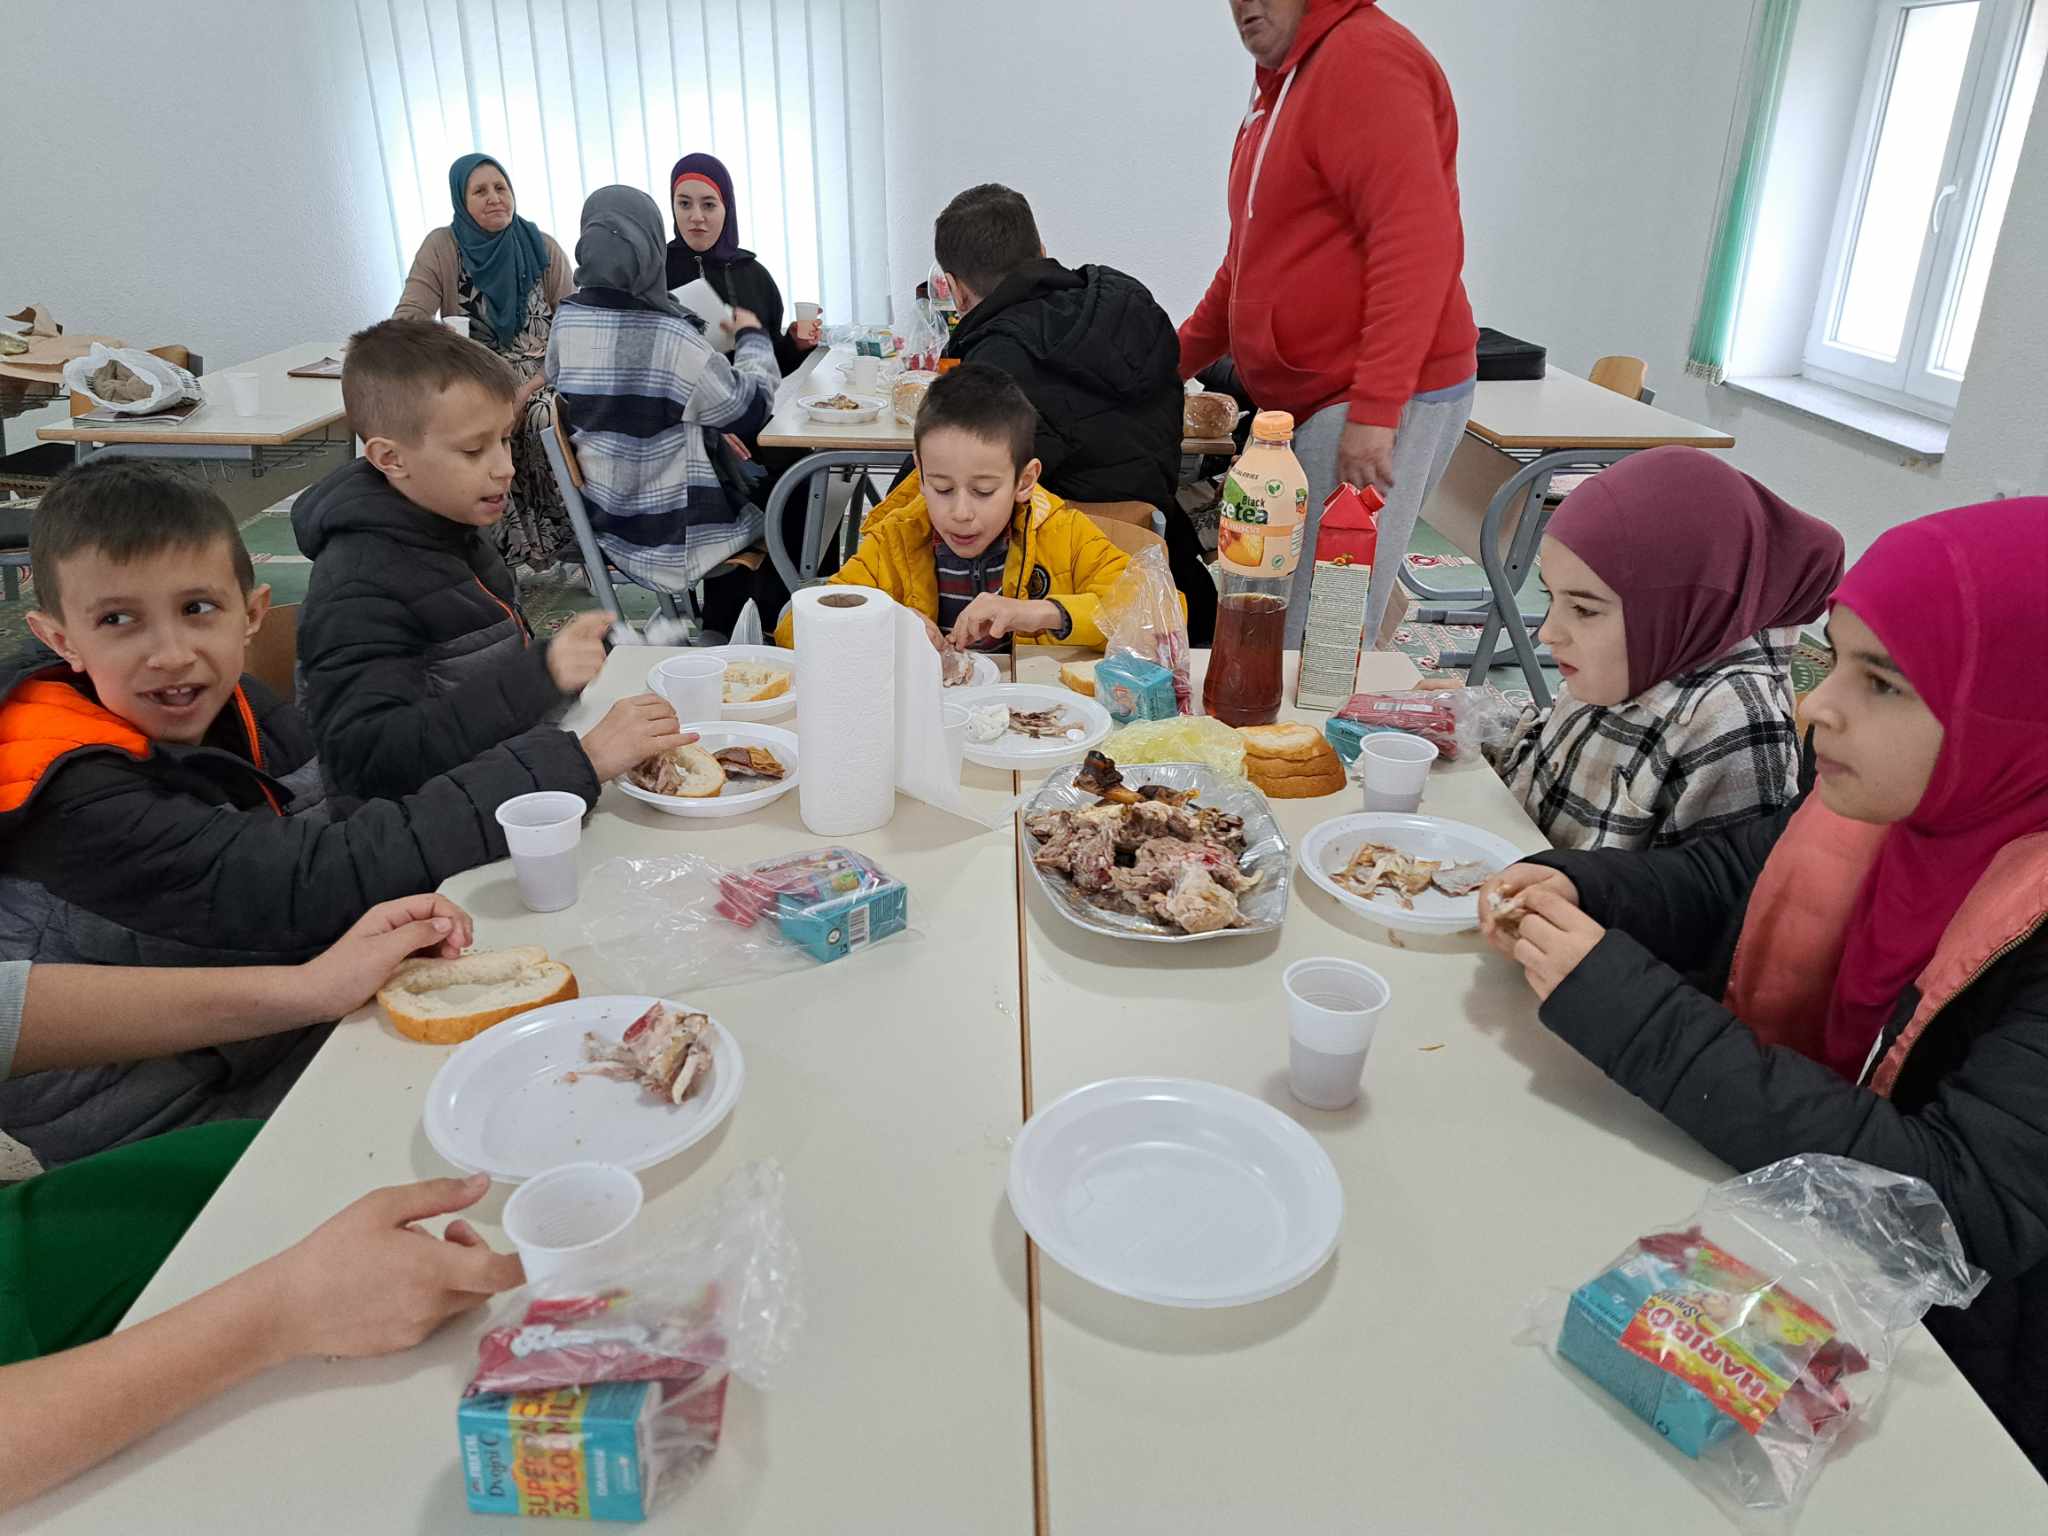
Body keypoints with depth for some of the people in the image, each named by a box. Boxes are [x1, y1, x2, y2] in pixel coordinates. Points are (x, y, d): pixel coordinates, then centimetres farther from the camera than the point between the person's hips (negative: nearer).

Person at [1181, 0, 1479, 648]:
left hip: (1379, 406, -10)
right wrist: (1174, 363, 28)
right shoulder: (1281, 83, 21)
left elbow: (1419, 244, -22)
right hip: (1309, 402, 10)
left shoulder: (1367, 58, -10)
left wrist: (1374, 411, -26)